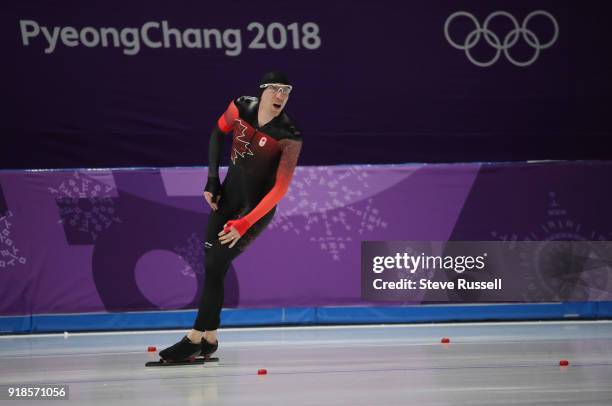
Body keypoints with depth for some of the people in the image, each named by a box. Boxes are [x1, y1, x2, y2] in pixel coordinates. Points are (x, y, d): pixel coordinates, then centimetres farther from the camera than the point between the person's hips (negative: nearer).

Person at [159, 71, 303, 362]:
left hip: (258, 207, -5)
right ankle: (209, 338, 14)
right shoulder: (241, 108, -10)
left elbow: (279, 189, -21)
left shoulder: (289, 137, -22)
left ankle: (195, 338, -4)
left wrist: (244, 224, -25)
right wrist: (212, 180, 7)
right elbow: (219, 132, 11)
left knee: (215, 265, -12)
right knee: (210, 261, 3)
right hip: (229, 194, 5)